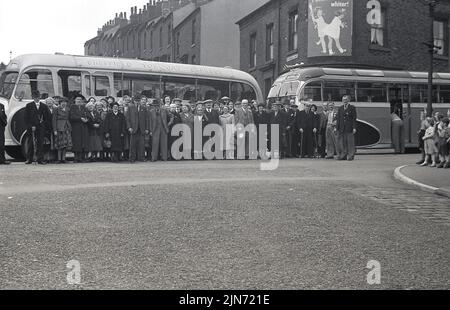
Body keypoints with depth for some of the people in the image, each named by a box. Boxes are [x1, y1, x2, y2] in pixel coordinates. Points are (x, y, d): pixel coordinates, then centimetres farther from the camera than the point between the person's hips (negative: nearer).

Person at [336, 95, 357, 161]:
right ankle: (343, 156, 8)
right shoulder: (340, 108, 16)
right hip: (341, 129, 4)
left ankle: (351, 156, 0)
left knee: (350, 142, -4)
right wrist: (337, 128, 6)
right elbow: (338, 118, 13)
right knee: (342, 143, 3)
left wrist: (354, 128, -9)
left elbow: (354, 118, -2)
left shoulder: (352, 108, 3)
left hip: (349, 128, -4)